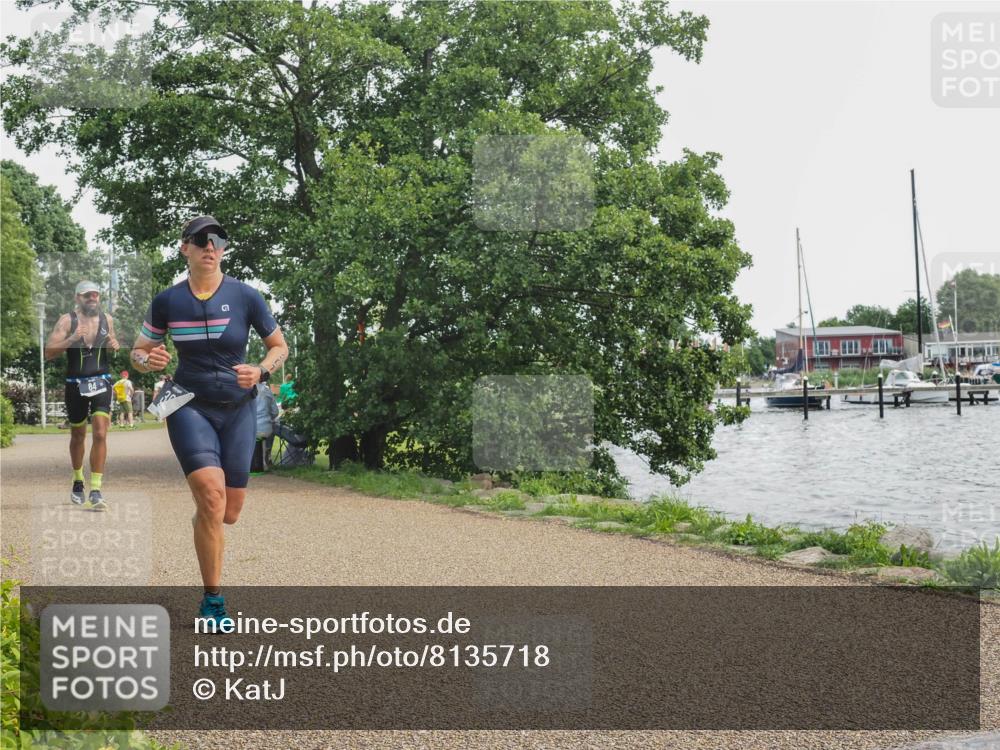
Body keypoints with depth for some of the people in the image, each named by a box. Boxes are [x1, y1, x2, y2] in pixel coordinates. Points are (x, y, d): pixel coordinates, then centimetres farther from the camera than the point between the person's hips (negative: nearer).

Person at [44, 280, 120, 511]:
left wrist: (114, 345, -1)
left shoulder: (107, 319, 5)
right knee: (78, 435, 14)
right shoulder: (67, 321, -5)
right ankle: (78, 481, 38)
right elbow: (48, 353, -10)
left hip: (101, 382, 1)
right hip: (75, 385, -1)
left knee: (100, 433, -14)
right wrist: (71, 340, -24)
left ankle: (95, 491, -14)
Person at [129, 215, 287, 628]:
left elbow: (279, 346, 4)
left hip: (237, 408, 2)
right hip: (189, 405, -1)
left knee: (229, 512, 3)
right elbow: (139, 351, 9)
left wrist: (260, 372, -16)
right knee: (212, 495, -23)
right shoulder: (167, 301, -2)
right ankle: (213, 602, -10)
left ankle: (202, 527, 44)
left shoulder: (245, 296, -5)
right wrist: (146, 360, -15)